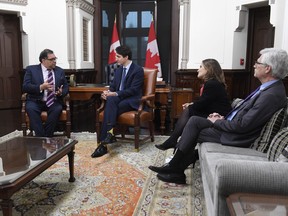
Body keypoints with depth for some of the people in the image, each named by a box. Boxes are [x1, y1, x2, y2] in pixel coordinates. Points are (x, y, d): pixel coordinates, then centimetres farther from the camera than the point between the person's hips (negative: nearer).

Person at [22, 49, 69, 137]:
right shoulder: (31, 69, 5)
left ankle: (47, 136, -22)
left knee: (57, 109, -31)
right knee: (30, 108, -33)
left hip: (54, 102, 1)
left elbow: (65, 87, 13)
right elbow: (25, 86, -5)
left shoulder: (60, 71, 13)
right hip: (36, 101, -1)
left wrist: (61, 92, -12)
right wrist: (41, 87, -20)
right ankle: (40, 137, -27)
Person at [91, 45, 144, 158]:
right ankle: (110, 132, -37)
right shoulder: (118, 70, 15)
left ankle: (106, 138, -30)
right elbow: (113, 86, 15)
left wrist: (115, 94, -23)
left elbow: (132, 90, -16)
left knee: (109, 110, -29)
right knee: (110, 100, -31)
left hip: (131, 100, -5)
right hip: (117, 98, 5)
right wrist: (108, 92, -9)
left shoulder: (138, 70, -8)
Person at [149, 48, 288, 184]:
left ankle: (175, 168, 12)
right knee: (194, 120, 1)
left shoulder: (272, 95, -24)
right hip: (232, 125, 9)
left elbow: (242, 126, -24)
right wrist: (223, 118, 4)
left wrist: (217, 122, -11)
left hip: (237, 137, -9)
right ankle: (175, 169, 4)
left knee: (193, 132, -7)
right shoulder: (267, 87, 7)